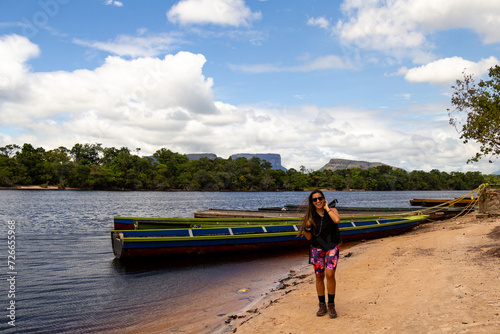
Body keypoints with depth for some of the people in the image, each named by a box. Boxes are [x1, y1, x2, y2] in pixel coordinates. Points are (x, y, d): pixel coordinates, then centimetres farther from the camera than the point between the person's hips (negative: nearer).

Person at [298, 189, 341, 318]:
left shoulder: (332, 210, -3)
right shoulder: (310, 215, -1)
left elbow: (337, 220, -28)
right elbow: (309, 237, 2)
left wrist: (327, 208, -16)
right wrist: (307, 228, -19)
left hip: (331, 246, -2)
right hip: (317, 248, 2)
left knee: (330, 274, -14)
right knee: (319, 276, 5)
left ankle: (331, 305, 2)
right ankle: (322, 305, 21)